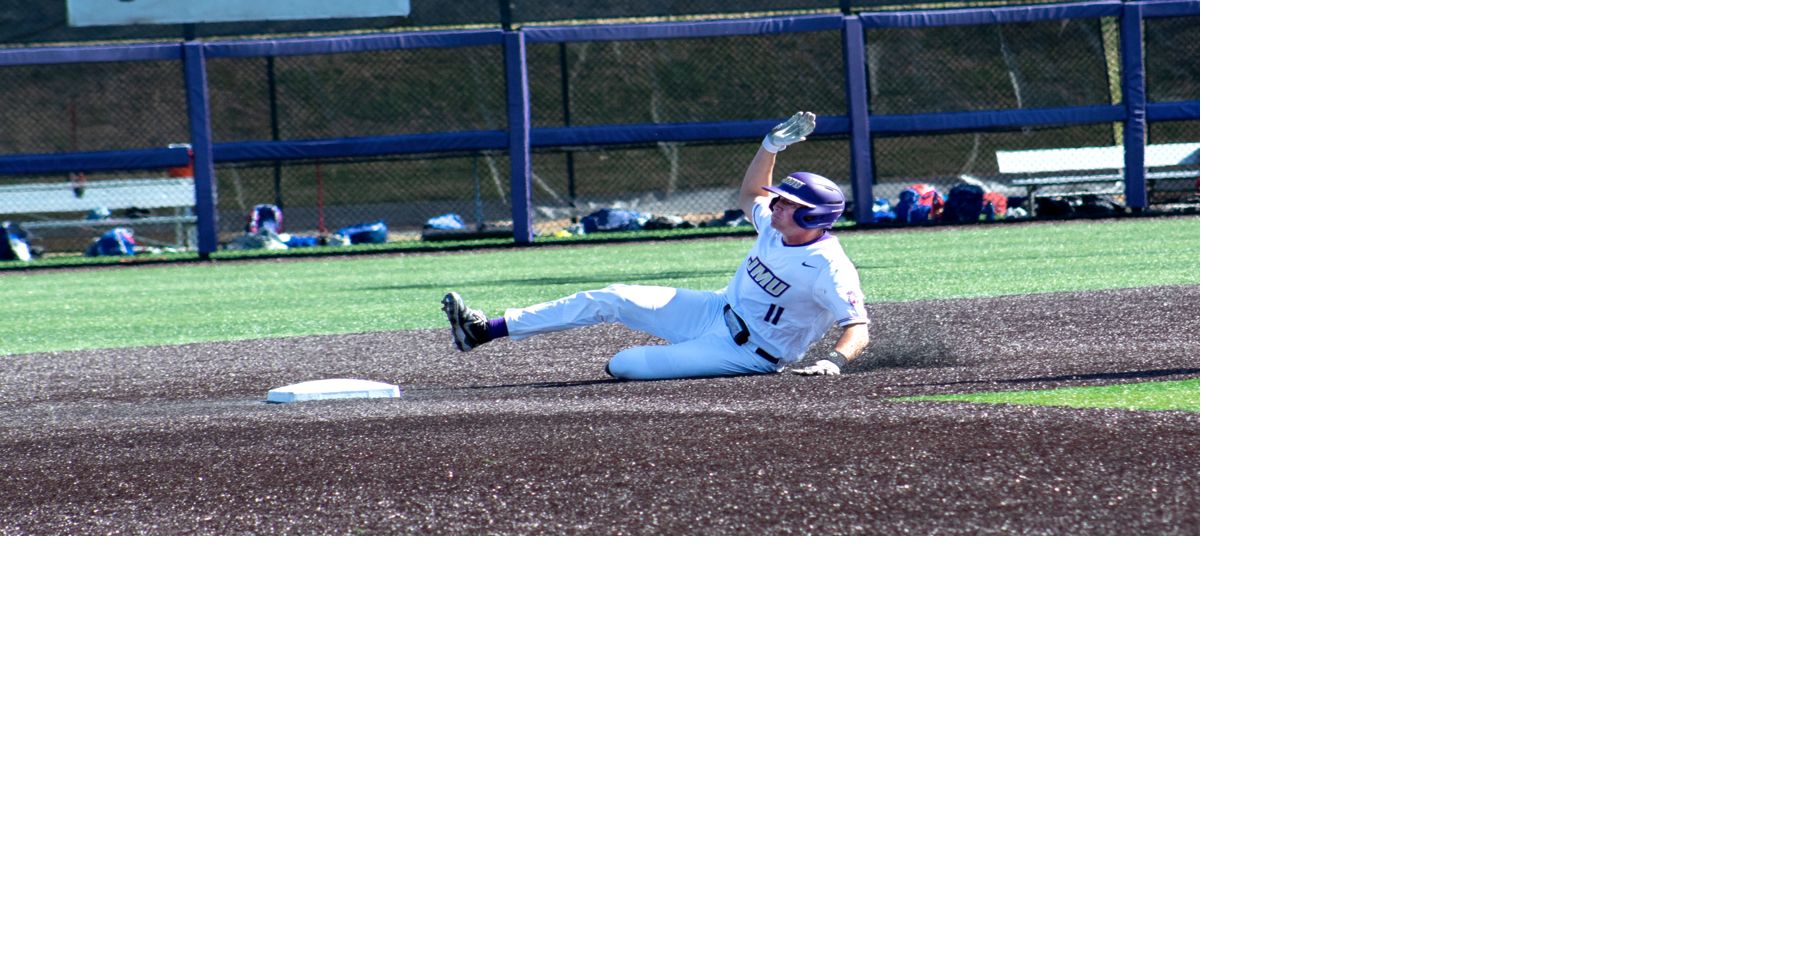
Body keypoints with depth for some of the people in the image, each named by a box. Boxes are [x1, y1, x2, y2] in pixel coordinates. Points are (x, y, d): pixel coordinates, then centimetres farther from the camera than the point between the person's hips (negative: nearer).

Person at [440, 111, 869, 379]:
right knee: (613, 299, 0)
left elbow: (859, 327, -31)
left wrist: (834, 362, -50)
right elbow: (749, 195, 20)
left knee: (622, 365, -20)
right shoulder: (776, 225, -1)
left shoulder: (828, 267, -26)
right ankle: (485, 331, 4)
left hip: (750, 353, -8)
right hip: (716, 311, 8)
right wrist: (772, 145, 6)